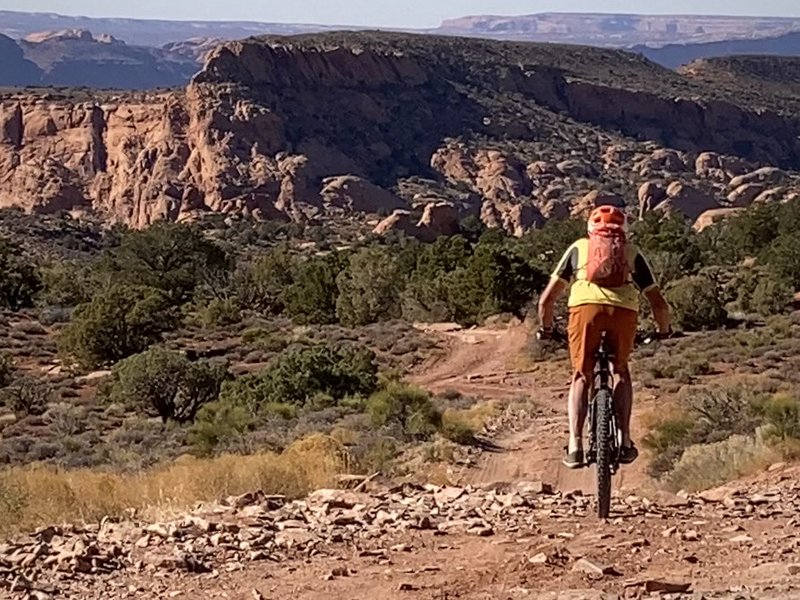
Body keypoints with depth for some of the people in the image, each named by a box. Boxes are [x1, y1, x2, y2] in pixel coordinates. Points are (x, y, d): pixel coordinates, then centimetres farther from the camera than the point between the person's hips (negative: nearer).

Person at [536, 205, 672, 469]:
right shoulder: (632, 253, 31)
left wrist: (546, 328, 43)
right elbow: (659, 303, 29)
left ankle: (575, 445, 2)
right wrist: (664, 330, 48)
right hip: (624, 309, 1)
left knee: (581, 376, 17)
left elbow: (547, 299, 27)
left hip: (586, 307, -1)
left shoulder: (578, 248, 30)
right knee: (621, 370, 26)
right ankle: (625, 441, 17)